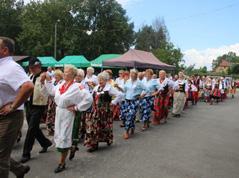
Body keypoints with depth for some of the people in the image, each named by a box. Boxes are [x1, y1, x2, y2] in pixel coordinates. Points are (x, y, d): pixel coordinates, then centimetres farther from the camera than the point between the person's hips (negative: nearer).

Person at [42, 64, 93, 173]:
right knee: (58, 135, 16)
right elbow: (52, 91, 21)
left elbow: (88, 98, -22)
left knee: (64, 137, 1)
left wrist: (77, 108, -18)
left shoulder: (76, 87, -18)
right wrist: (48, 80, 15)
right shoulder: (61, 85, 4)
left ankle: (62, 163, 15)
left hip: (67, 113, -7)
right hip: (58, 112, 7)